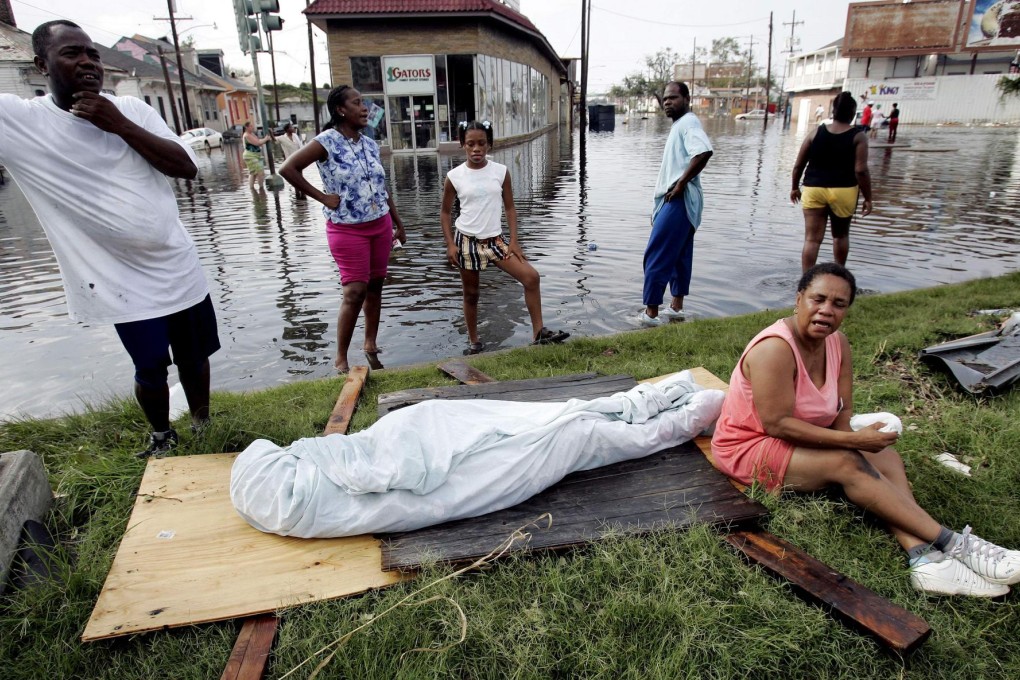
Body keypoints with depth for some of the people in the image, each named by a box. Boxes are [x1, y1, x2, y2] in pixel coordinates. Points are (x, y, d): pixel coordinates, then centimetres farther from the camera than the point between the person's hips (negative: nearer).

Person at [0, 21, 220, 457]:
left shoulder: (132, 109, 0)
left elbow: (187, 168, -8)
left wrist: (121, 126, -15)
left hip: (179, 269, 3)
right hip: (123, 282, -2)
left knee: (194, 358, 14)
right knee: (151, 370, 6)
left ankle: (203, 428, 35)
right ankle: (160, 436, 33)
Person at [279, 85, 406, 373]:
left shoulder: (370, 144, 8)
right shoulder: (327, 142, -11)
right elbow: (287, 168, -16)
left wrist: (399, 224, 16)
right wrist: (322, 197, -14)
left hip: (380, 225, 6)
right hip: (347, 229, -6)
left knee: (375, 285, 11)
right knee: (355, 291, -7)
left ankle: (370, 343, 27)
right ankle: (341, 358, 6)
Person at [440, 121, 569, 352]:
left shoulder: (501, 172, -2)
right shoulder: (454, 176, -6)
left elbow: (509, 207, 5)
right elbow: (445, 212, 4)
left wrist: (514, 241, -3)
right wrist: (450, 245, -4)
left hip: (495, 240, 2)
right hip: (467, 241, -1)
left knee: (531, 276, -11)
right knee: (471, 294, 9)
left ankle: (539, 333, -1)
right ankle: (473, 341, 27)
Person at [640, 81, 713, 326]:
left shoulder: (688, 122, -11)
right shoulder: (678, 125, 20)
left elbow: (704, 152, -30)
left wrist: (681, 184, -24)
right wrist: (660, 206, 19)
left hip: (679, 201, -11)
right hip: (675, 201, 11)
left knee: (657, 256, -9)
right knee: (678, 255, 14)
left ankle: (651, 313, -5)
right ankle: (676, 306, 22)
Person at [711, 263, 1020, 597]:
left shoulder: (838, 343, -1)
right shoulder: (776, 349, -27)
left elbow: (843, 411, 0)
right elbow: (777, 424, -28)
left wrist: (852, 439, -21)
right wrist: (853, 440, -27)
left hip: (797, 439, 8)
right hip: (748, 446, -8)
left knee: (885, 456, -11)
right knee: (847, 464, -26)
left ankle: (922, 555, -26)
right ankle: (952, 543, -21)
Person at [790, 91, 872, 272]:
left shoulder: (816, 132, 3)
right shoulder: (858, 136, -3)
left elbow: (798, 165, 4)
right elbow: (861, 171, -10)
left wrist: (795, 187, 18)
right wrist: (868, 198, -2)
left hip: (813, 189, 1)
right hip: (843, 190, 0)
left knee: (812, 239, 0)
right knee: (841, 235, 21)